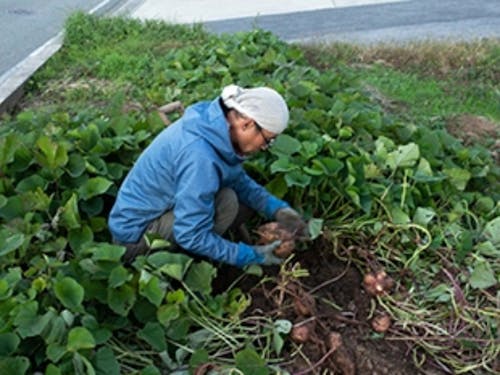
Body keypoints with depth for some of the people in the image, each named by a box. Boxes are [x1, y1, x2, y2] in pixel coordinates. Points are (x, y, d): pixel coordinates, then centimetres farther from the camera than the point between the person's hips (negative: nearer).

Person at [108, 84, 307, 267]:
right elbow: (191, 236, -29)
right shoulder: (200, 155, -34)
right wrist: (252, 256, -22)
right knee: (226, 202, -24)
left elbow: (239, 180, 7)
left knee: (241, 198, 4)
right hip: (135, 235, -9)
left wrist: (277, 208, -6)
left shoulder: (217, 124, -8)